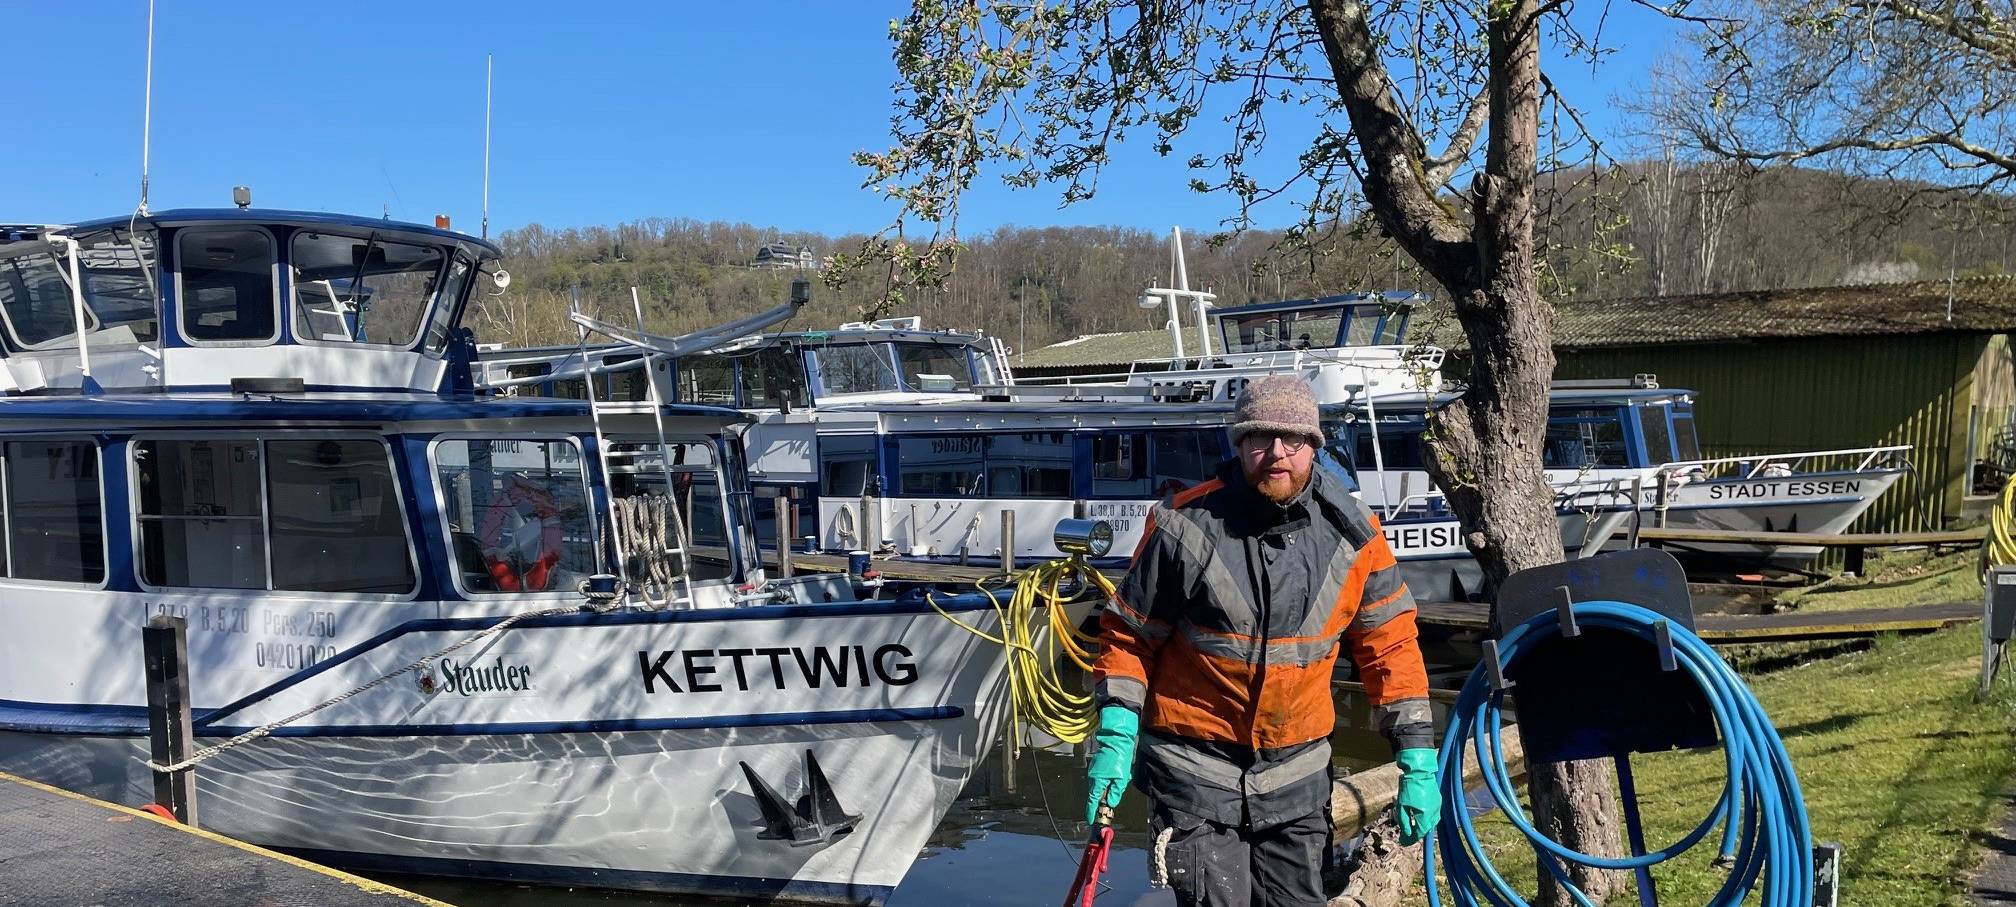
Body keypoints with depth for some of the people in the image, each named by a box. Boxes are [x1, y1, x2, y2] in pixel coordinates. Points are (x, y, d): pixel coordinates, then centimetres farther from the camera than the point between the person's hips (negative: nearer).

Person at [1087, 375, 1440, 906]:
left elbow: (1390, 645, 4)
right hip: (1196, 767, -3)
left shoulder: (1351, 533, -3)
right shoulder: (1185, 526, -11)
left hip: (1297, 773, 3)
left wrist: (1418, 762, 2)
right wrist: (1116, 737, -10)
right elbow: (1129, 636, -2)